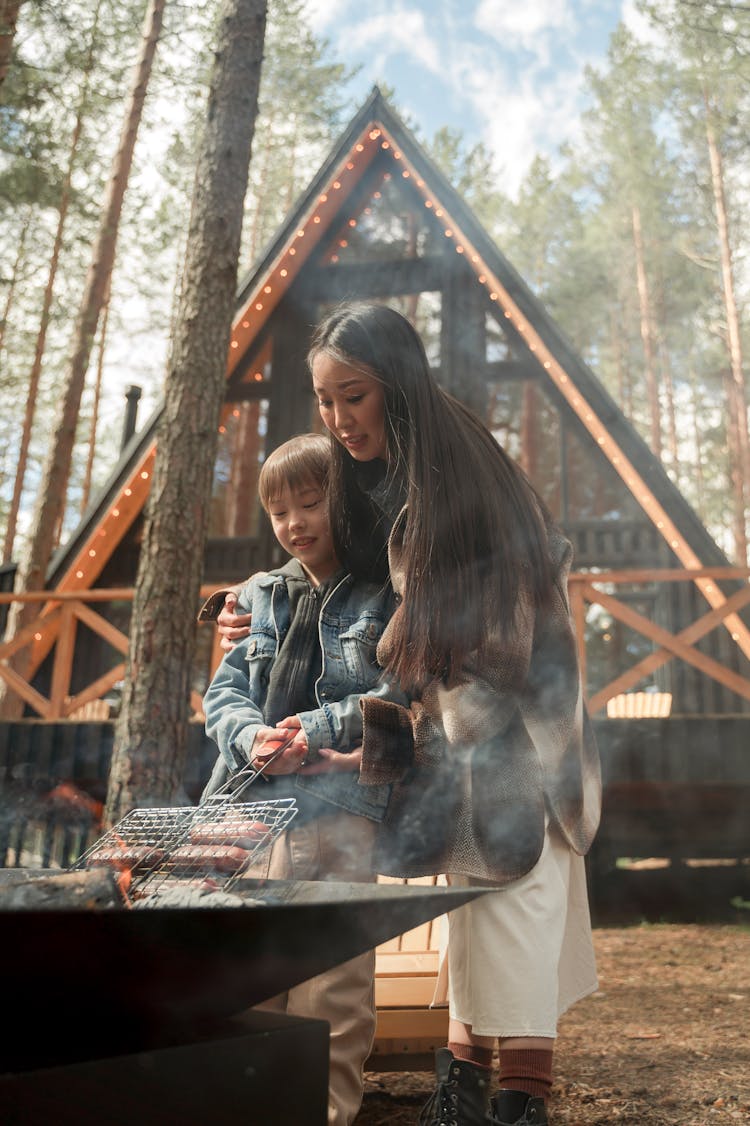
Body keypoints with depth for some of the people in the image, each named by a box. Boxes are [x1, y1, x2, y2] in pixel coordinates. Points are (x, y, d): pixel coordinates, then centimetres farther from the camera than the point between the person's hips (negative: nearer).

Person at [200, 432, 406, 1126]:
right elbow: (223, 692, 14)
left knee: (331, 982, -3)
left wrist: (315, 730, -12)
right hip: (249, 804, 5)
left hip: (339, 808, -4)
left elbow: (402, 691, -7)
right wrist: (253, 737, -7)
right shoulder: (262, 598, 19)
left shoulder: (388, 595, 3)